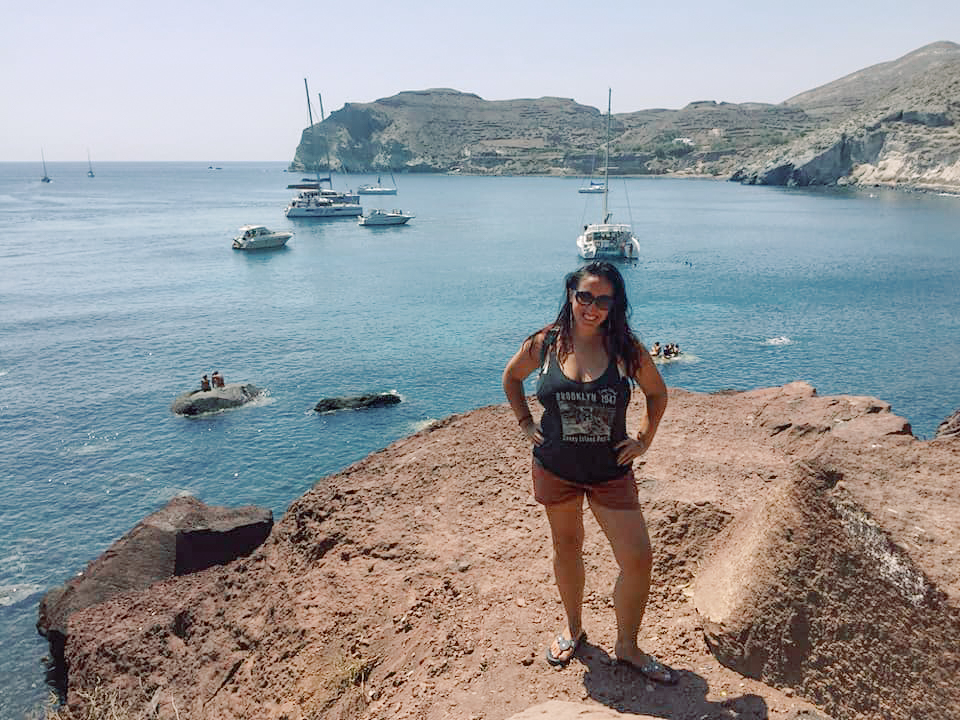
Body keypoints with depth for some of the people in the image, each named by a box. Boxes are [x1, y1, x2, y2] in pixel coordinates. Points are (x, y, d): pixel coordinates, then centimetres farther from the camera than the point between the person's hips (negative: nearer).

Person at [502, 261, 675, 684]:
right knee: (566, 548, 18)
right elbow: (511, 378, 11)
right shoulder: (545, 343, -9)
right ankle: (573, 628, 42)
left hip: (611, 471, 0)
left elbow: (657, 392, 7)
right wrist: (525, 424, 4)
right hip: (555, 469, 1)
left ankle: (627, 646, 23)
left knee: (638, 559, -1)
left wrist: (644, 439, 1)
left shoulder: (625, 348, -10)